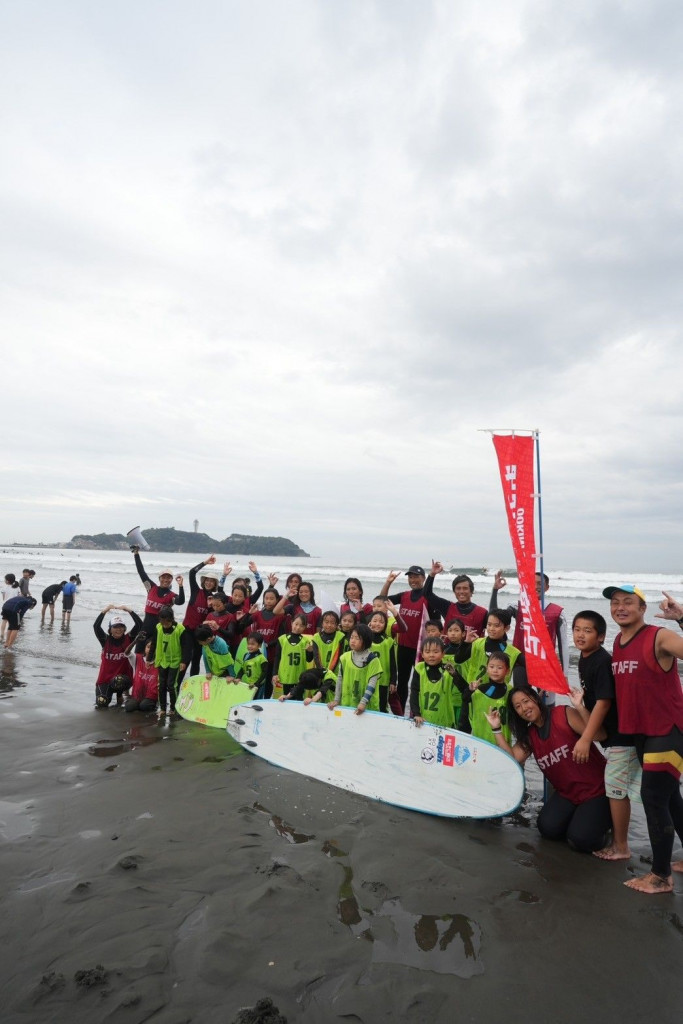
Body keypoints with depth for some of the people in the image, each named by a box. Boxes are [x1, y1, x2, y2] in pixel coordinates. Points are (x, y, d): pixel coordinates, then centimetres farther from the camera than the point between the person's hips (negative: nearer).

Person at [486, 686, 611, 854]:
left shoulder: (564, 714, -14)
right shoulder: (528, 735, 7)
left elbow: (599, 735, -25)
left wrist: (580, 707, -36)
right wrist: (497, 729, -7)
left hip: (597, 789, -6)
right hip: (567, 793, 6)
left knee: (580, 840, -19)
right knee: (548, 829, -12)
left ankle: (602, 821, 13)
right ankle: (575, 817, 18)